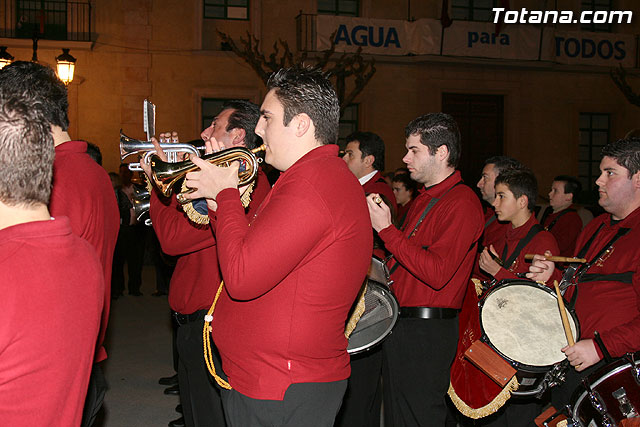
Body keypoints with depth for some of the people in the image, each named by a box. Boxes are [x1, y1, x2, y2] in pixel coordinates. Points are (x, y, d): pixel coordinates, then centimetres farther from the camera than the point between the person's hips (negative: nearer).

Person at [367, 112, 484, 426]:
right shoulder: (424, 199, 17)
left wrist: (386, 229, -20)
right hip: (401, 325, 9)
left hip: (427, 332, -9)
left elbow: (436, 273, -25)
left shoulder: (462, 203, -14)